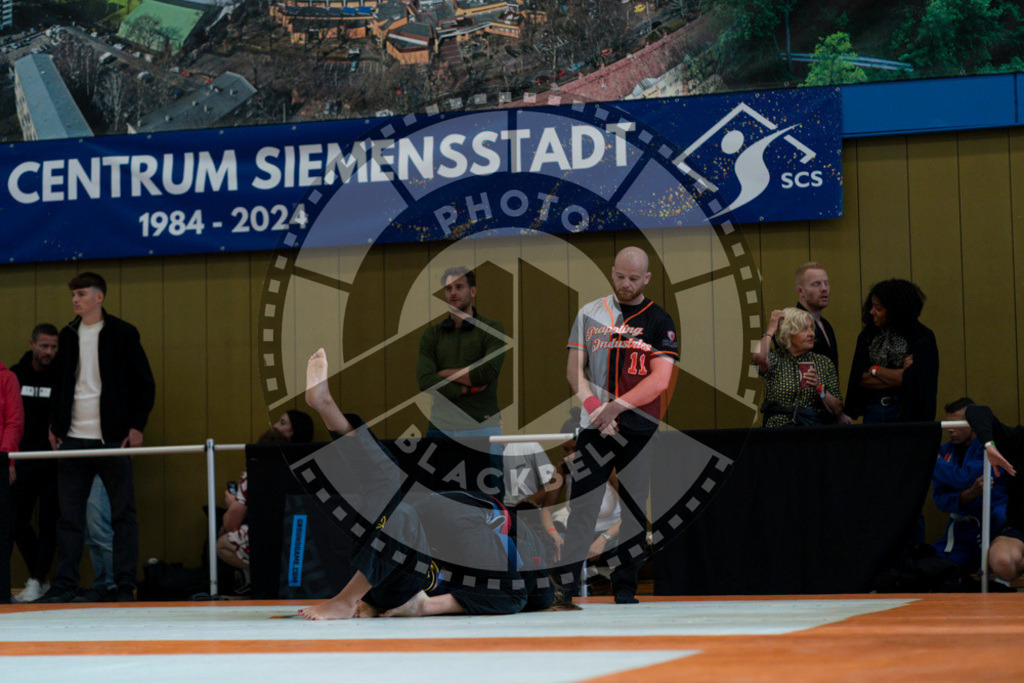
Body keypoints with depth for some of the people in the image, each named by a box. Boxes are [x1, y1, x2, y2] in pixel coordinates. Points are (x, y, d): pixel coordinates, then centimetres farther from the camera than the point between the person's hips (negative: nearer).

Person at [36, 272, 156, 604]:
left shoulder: (122, 334, -1)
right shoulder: (68, 336, 13)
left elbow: (146, 384, 1)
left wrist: (137, 426, -6)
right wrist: (55, 425, 13)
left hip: (112, 438, -4)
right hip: (73, 439, 4)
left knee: (123, 514, -1)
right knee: (69, 516, 4)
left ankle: (125, 586, 4)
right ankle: (65, 585, 9)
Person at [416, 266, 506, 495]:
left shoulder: (492, 330, 3)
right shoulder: (432, 334, 12)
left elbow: (488, 373, -12)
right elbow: (425, 381, -2)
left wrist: (445, 373, -3)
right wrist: (466, 389, -9)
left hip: (481, 427, -3)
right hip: (441, 427, 3)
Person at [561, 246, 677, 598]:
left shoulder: (659, 320, 2)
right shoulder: (589, 313, 10)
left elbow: (660, 380, -7)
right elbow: (574, 369, 7)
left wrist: (615, 407, -15)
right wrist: (594, 406, -10)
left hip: (641, 430, -1)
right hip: (594, 427, 1)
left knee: (637, 511, 1)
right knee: (581, 506, -5)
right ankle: (567, 586, -2)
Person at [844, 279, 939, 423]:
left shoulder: (922, 337, -5)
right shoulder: (867, 335, 7)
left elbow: (913, 378, -14)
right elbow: (859, 379, 0)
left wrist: (875, 370, -3)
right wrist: (899, 375, -8)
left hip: (907, 415, -3)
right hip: (873, 411, 3)